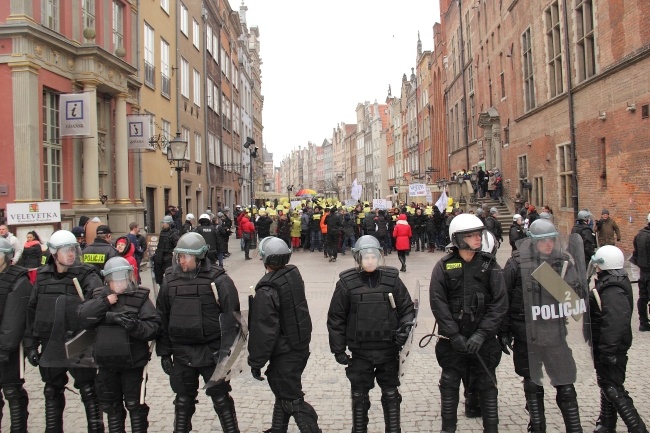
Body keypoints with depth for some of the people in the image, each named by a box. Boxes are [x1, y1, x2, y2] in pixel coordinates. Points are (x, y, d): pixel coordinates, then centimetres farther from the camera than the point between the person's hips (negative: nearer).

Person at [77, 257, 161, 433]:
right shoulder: (100, 296, 7)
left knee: (135, 405, 4)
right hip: (107, 364, 4)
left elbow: (154, 326, -12)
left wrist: (136, 326, -30)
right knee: (111, 406, 17)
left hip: (132, 363, -4)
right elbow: (82, 318, -6)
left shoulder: (140, 297, -5)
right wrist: (104, 303, -15)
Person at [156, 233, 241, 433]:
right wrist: (164, 352, 5)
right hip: (181, 353, 4)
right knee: (183, 400, 16)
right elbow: (162, 318, 7)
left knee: (221, 398, 7)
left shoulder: (218, 280, -11)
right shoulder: (170, 281, 1)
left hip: (212, 352, -3)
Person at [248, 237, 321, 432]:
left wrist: (256, 361, -13)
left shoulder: (267, 291, -25)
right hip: (301, 346, 9)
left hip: (284, 354, -9)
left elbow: (264, 331, -23)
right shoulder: (294, 274, -2)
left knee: (291, 399, 2)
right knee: (283, 392, 23)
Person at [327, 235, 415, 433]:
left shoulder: (392, 279, -4)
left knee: (391, 395, 14)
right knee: (359, 396, 12)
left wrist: (405, 327, -12)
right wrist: (338, 349, -2)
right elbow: (336, 318, -2)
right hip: (360, 351, -1)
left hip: (389, 350, 1)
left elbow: (407, 309, 6)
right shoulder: (347, 283, -7)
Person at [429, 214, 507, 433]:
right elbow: (438, 303, -8)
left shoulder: (489, 264, -1)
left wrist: (482, 333, -14)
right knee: (449, 383, 9)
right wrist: (454, 335, -14)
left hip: (483, 337, 1)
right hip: (452, 338, 0)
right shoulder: (443, 267, -4)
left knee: (487, 384, 8)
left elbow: (500, 302, -6)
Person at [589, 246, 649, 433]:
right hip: (607, 348, 11)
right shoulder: (610, 283, 9)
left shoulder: (612, 292, -26)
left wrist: (607, 350, -30)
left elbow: (615, 324, -33)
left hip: (611, 350, -11)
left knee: (613, 389, -6)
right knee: (607, 384, 20)